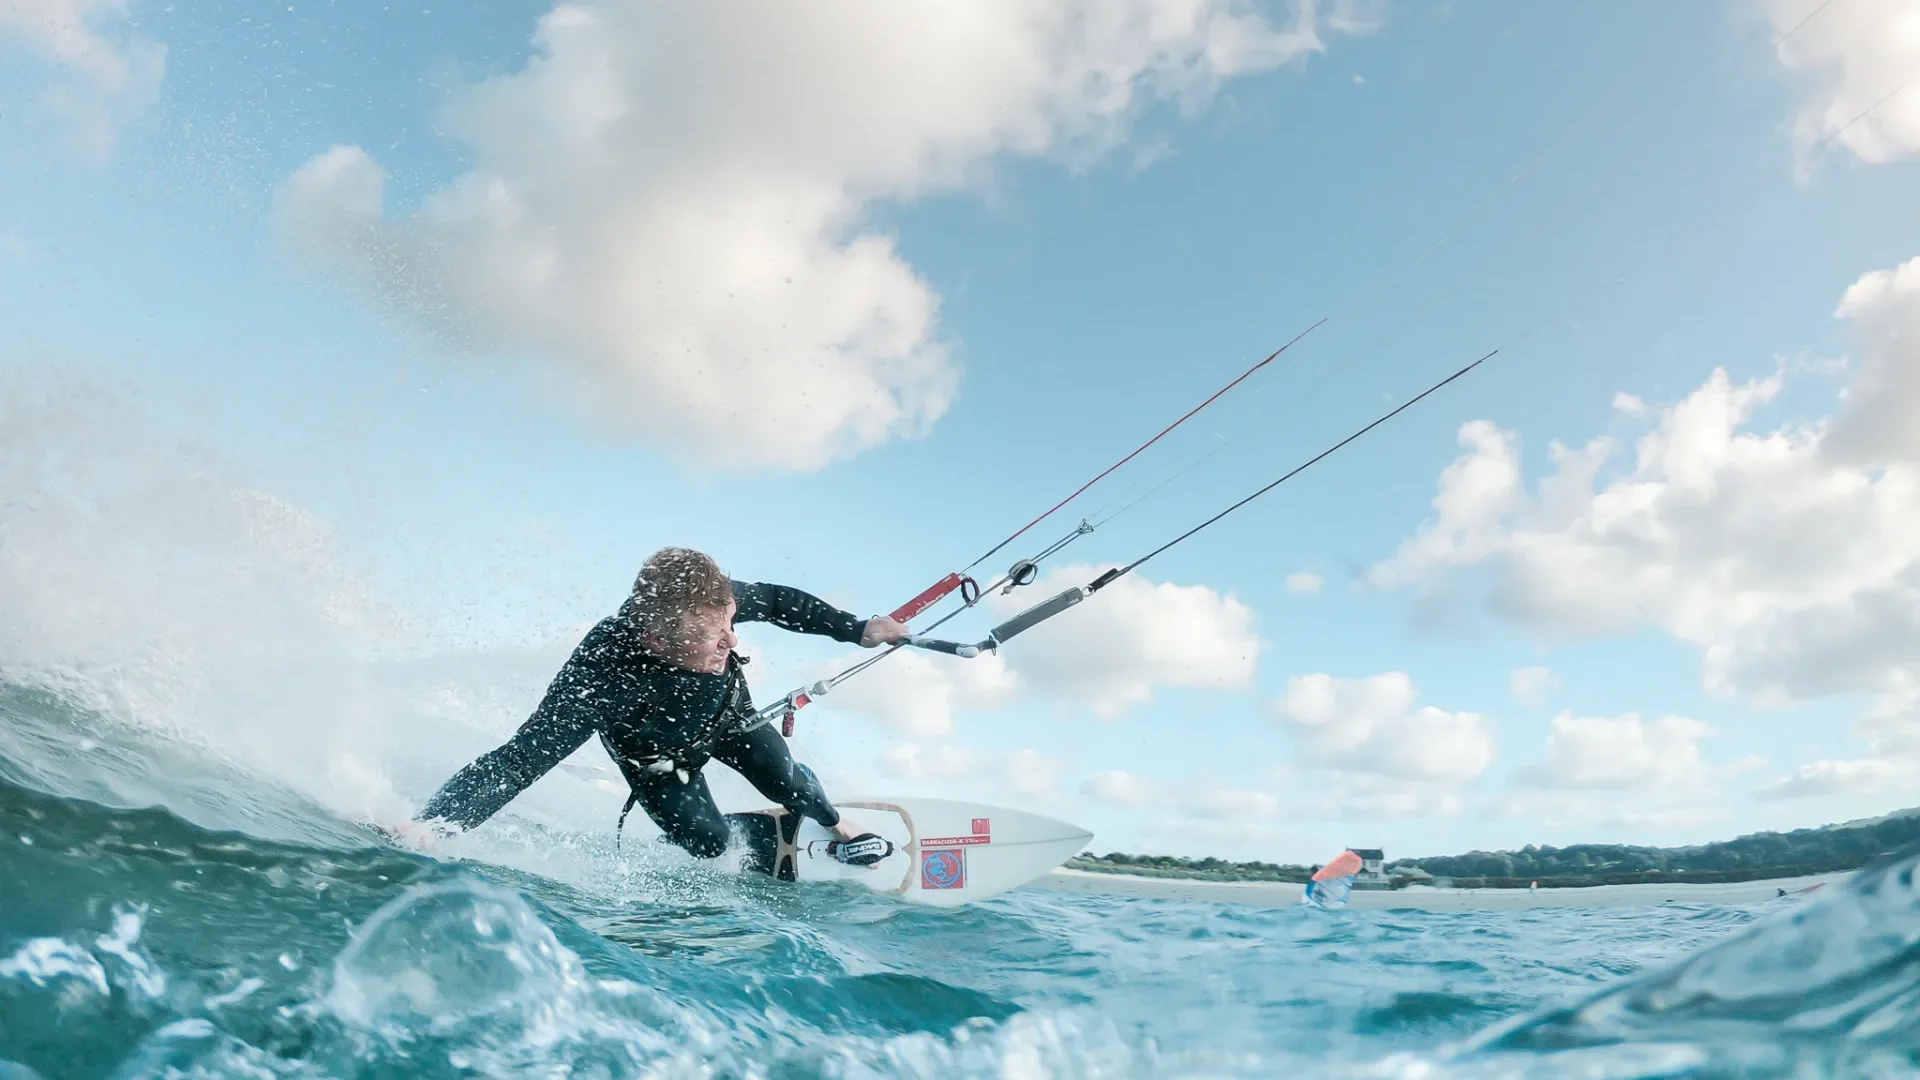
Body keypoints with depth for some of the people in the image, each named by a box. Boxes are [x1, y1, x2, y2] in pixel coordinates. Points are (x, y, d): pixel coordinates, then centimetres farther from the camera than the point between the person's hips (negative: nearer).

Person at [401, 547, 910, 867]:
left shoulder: (709, 600, -37)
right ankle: (772, 833, 36)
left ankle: (838, 826, 40)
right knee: (709, 840, -2)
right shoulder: (601, 678, -49)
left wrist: (858, 629, -9)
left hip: (727, 711, 3)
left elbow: (776, 601, -15)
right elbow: (520, 759, -47)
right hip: (656, 753, -2)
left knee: (783, 779, 6)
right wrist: (429, 824, -62)